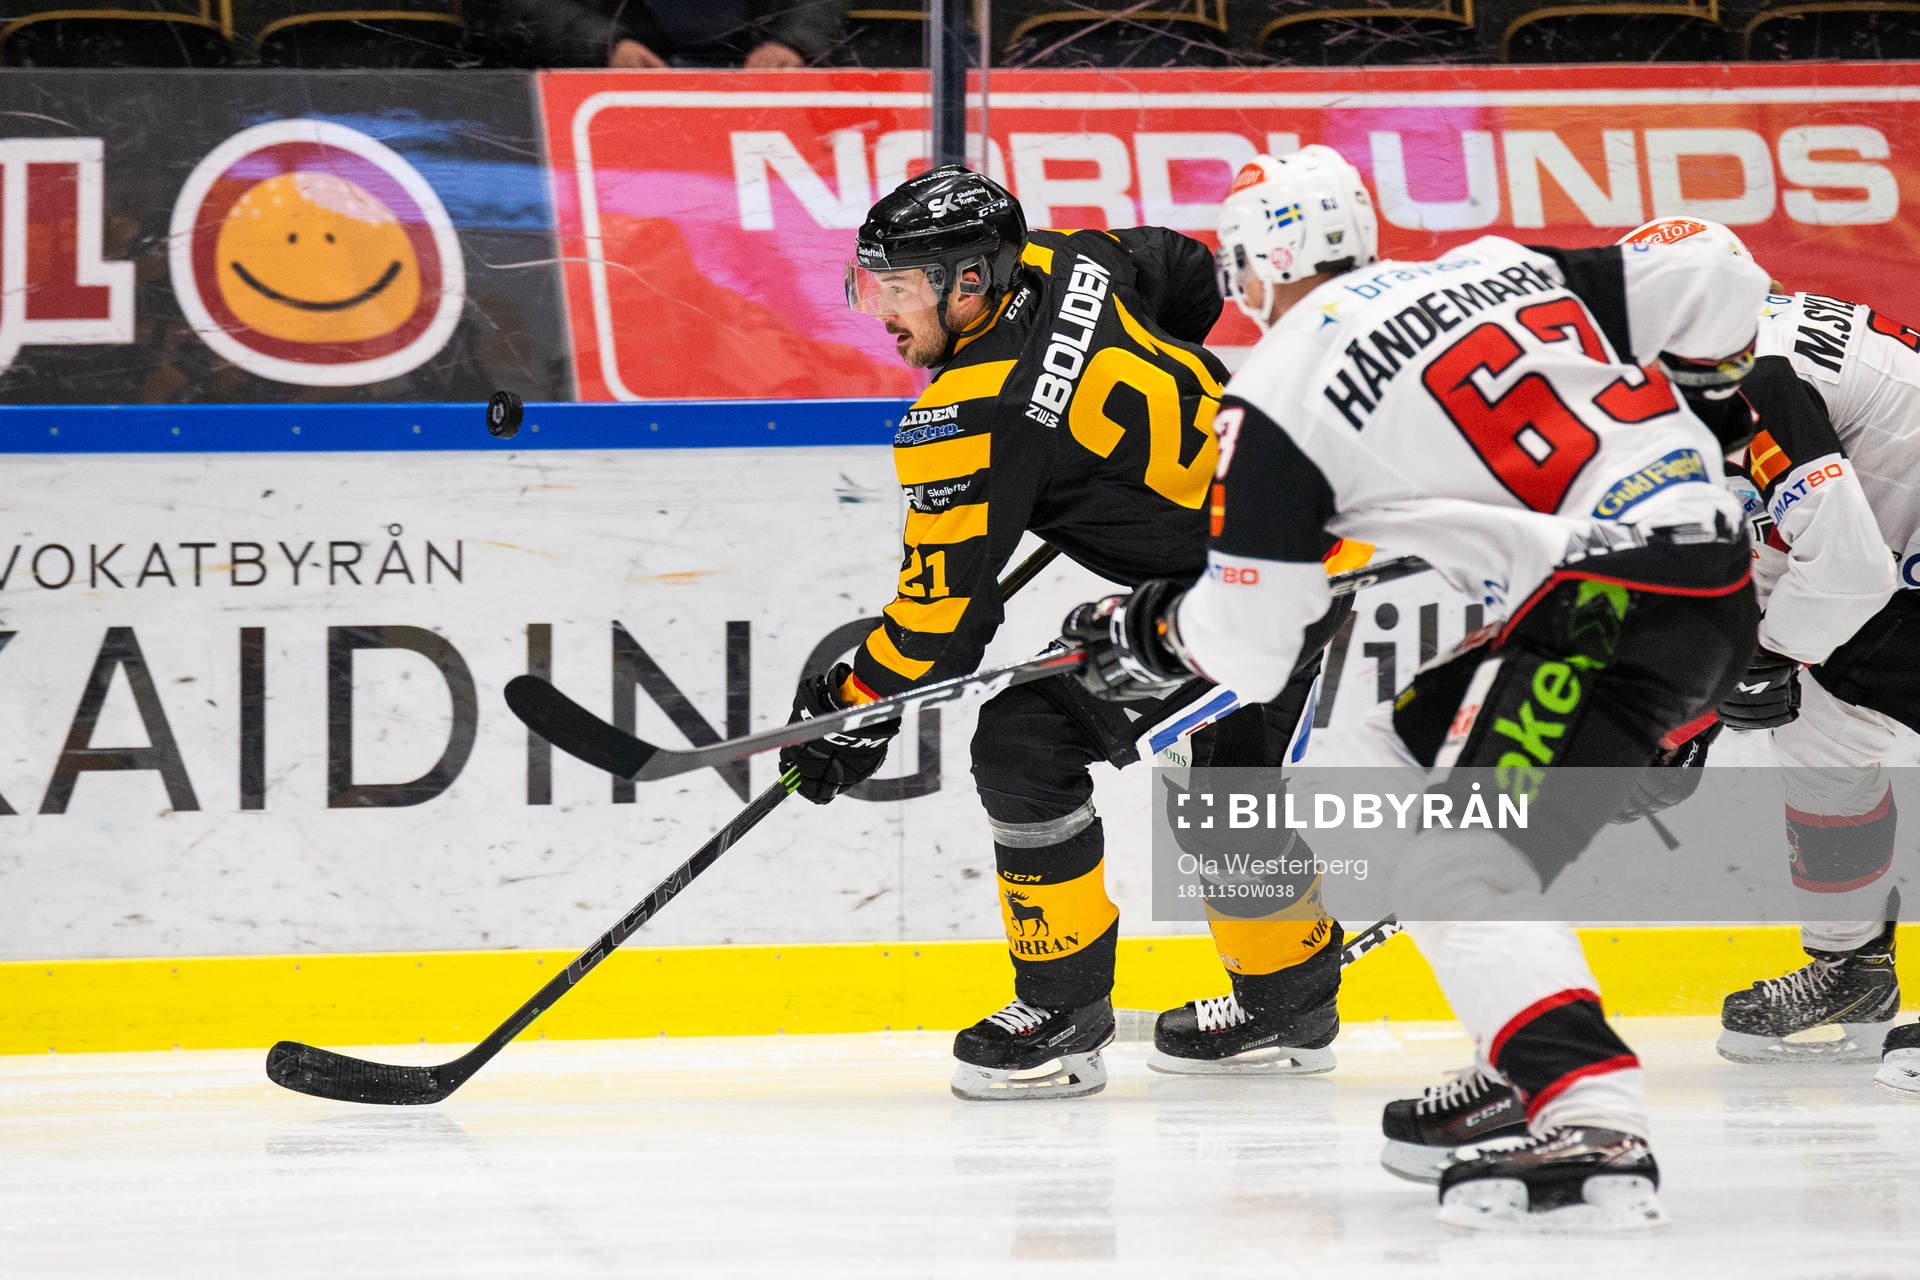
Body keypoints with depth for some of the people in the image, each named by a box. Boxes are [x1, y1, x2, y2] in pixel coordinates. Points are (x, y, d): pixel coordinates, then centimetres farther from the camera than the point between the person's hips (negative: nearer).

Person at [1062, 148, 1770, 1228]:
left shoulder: (1278, 396, -1)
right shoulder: (1506, 269, 16)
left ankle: (1599, 1134, -33)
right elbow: (1715, 279, 10)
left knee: (1461, 875, -14)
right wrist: (1686, 405, 29)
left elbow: (1247, 650, 2)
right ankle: (1528, 1066, 24)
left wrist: (1138, 632, 22)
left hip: (1612, 603, -9)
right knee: (1409, 746, 23)